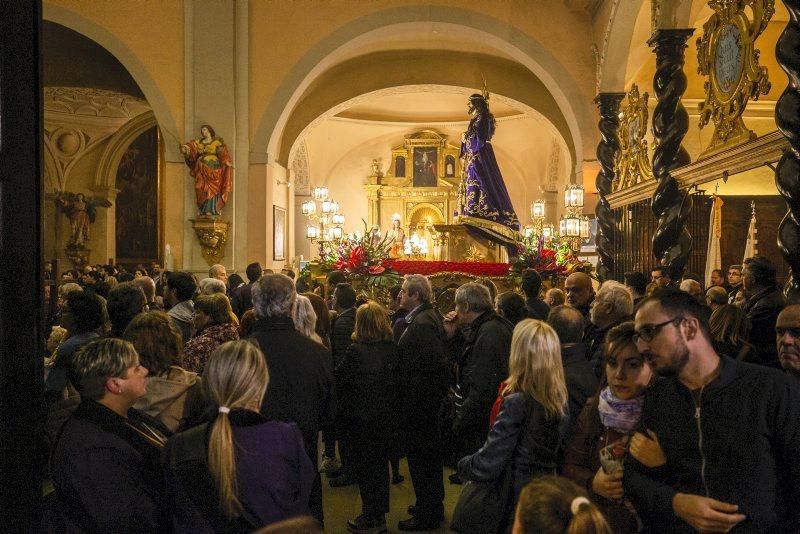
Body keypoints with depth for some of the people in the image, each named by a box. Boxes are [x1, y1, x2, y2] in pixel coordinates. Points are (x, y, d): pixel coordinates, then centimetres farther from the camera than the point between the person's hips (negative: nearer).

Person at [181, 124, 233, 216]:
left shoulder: (217, 141, 2)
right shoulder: (198, 142, 15)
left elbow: (223, 152, -10)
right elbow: (191, 146, -2)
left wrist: (226, 161, -27)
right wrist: (185, 148, -24)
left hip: (213, 168, -4)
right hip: (201, 170, 5)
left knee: (211, 188, -10)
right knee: (202, 190, -1)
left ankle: (210, 210, -14)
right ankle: (203, 211, -1)